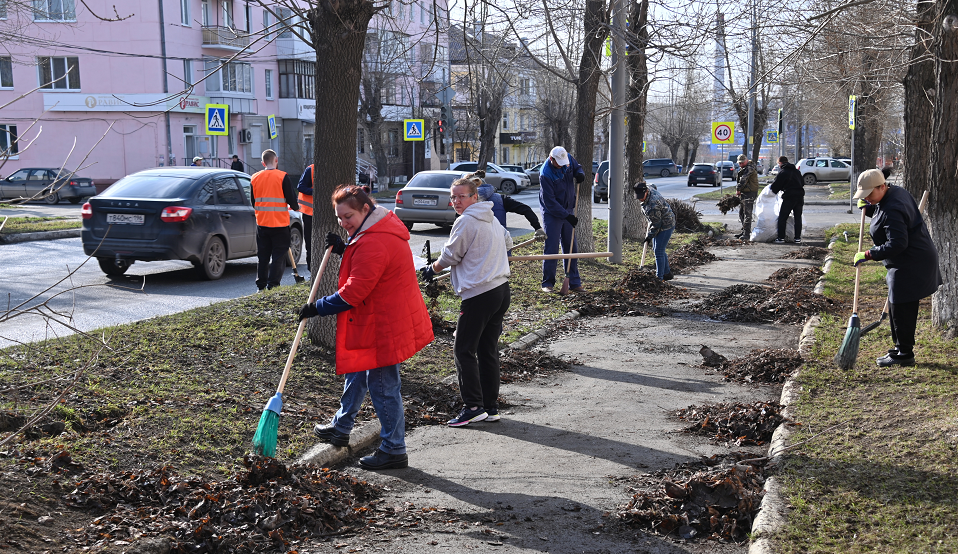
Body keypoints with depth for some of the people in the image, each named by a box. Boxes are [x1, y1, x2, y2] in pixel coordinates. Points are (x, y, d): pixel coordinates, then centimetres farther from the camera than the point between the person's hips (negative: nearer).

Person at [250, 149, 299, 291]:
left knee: (262, 255, 13)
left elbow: (253, 202, 12)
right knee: (279, 255, 3)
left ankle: (261, 285, 16)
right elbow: (291, 199, -9)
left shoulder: (255, 178, 4)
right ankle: (272, 285, -2)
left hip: (261, 223, 4)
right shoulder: (283, 177, -10)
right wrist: (295, 206, 13)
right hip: (280, 223, -4)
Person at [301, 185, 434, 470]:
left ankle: (393, 451, 9)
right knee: (356, 370, 23)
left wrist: (318, 308, -15)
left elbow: (353, 293, -26)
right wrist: (344, 249, 4)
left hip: (384, 326, -11)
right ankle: (341, 428, 40)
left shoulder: (373, 243, -27)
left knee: (383, 386, -2)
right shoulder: (379, 228, 7)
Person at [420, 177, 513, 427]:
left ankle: (473, 406, -5)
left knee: (464, 350, -2)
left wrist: (431, 270, 12)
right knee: (488, 350, 12)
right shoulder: (492, 219, 15)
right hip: (502, 290, 9)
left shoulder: (465, 222, -12)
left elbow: (449, 257, -6)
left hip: (479, 294, -9)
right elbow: (507, 241, 34)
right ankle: (491, 407, 15)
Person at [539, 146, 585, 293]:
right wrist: (566, 216, -23)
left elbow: (577, 167, 17)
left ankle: (574, 282, 14)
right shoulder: (545, 174, -23)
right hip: (552, 213, -6)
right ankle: (548, 283, 3)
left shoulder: (568, 159, -6)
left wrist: (580, 174, -8)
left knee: (571, 247, 8)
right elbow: (550, 202, -22)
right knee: (551, 248, -6)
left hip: (568, 212, 6)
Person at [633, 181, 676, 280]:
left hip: (666, 226, -11)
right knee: (656, 249, 17)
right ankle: (667, 273, 29)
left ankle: (659, 277, -6)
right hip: (659, 224, 11)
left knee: (659, 251, -10)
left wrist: (649, 236, -12)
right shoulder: (650, 190, -6)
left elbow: (656, 224, -25)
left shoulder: (653, 205, -34)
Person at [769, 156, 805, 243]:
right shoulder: (797, 171, 14)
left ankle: (781, 238, -4)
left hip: (789, 197, -6)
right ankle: (798, 238, 11)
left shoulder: (782, 173, -6)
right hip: (800, 197, 6)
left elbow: (774, 186, -4)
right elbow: (802, 183, 23)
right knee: (798, 217, 12)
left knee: (782, 218, 0)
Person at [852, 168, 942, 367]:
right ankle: (900, 349, 28)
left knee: (902, 310, -4)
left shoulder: (892, 210, -26)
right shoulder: (896, 192, 7)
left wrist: (868, 254, -24)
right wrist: (868, 208, 7)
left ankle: (904, 354, 6)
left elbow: (897, 244, -29)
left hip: (911, 266, -11)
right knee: (897, 308, 18)